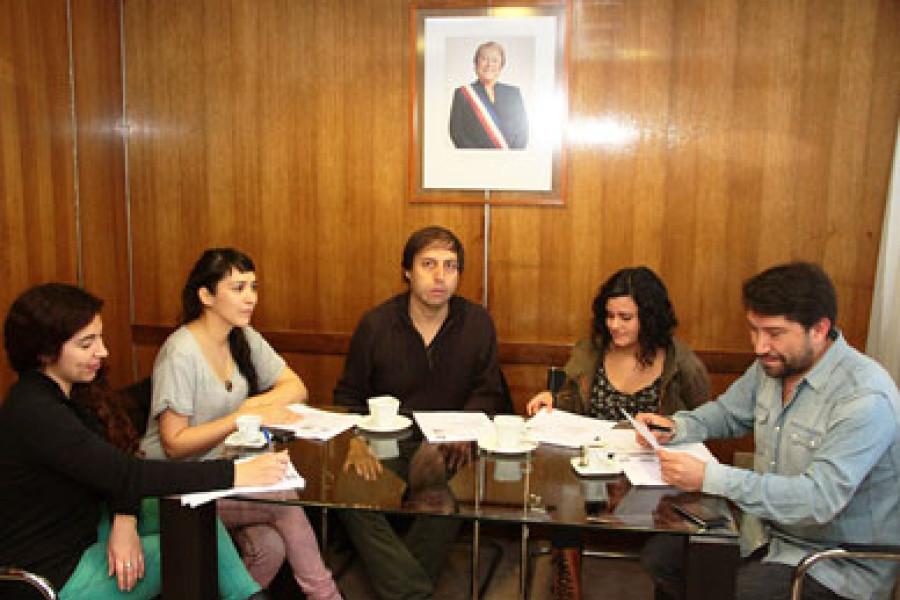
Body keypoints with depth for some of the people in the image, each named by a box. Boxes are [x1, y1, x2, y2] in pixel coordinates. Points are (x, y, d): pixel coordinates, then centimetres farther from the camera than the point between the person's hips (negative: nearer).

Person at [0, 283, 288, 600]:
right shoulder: (34, 414, -28)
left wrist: (124, 521, -18)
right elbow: (128, 475, -33)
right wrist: (238, 474, -35)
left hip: (85, 524, 8)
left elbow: (113, 465, 1)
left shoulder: (73, 389, 1)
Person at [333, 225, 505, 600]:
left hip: (446, 454, 0)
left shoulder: (478, 323, 4)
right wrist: (356, 439, -10)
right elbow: (347, 396, 11)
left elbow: (488, 394, 9)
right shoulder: (375, 324, 2)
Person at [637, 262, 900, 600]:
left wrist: (709, 477, -36)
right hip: (768, 533, 7)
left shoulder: (865, 397, -26)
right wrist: (676, 427, -5)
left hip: (839, 567, -7)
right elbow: (728, 412, 16)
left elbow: (819, 499, -33)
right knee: (659, 554, -1)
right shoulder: (771, 366, -1)